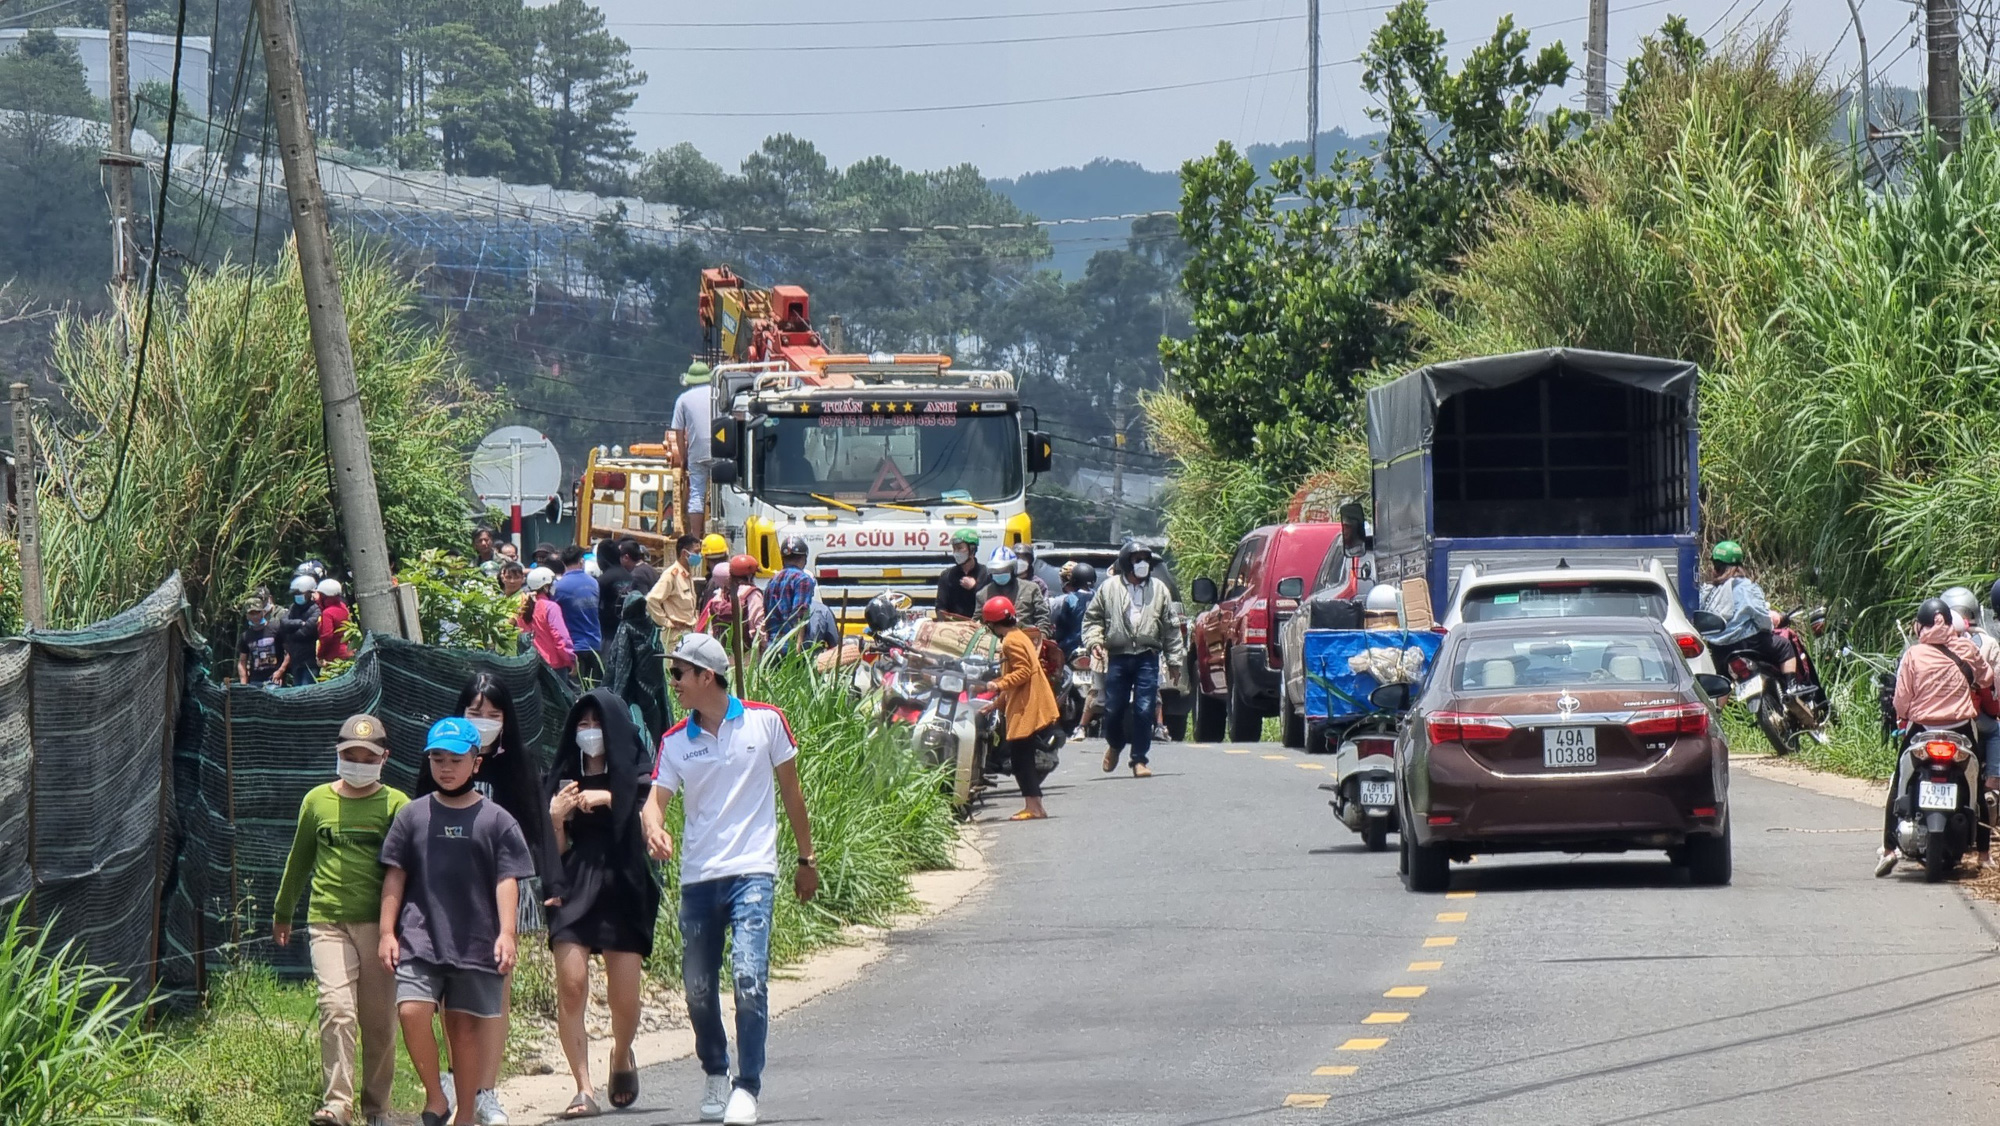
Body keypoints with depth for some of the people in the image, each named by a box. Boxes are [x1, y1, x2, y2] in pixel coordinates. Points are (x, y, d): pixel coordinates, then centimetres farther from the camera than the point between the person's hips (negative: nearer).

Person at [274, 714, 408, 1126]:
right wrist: (282, 912, 29)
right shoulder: (317, 801, 11)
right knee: (336, 1009, -15)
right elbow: (299, 860, 22)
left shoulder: (395, 804, 5)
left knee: (379, 1019, 4)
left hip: (378, 922, 0)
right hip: (328, 922, 0)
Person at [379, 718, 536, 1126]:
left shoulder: (497, 821, 5)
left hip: (476, 941, 0)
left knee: (464, 1025, 3)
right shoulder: (412, 816, 8)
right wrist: (387, 931, 4)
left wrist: (506, 933, -8)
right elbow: (395, 877, 10)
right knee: (411, 1011, -19)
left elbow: (506, 881, 1)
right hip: (419, 939, 0)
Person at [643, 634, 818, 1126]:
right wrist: (654, 828, -26)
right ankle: (715, 1075, 30)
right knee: (697, 988, 6)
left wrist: (806, 858, 14)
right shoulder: (675, 741, 7)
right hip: (697, 877, 3)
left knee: (749, 977, -18)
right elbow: (658, 796, -2)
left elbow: (790, 789, 10)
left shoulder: (765, 721, 1)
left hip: (751, 870, -3)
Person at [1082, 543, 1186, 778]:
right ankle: (1115, 745, 32)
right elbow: (1092, 618, 11)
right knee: (1113, 709, 2)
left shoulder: (1159, 590, 11)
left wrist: (1174, 659, 8)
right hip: (1118, 658, 0)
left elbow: (1171, 627, 12)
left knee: (1144, 710, -7)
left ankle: (1139, 760, 1)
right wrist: (1094, 641, -7)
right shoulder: (1109, 588, 8)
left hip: (1147, 659, 0)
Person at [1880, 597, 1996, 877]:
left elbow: (1902, 697, -7)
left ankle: (1889, 847, 0)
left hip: (1921, 728, -1)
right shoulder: (1967, 648, -3)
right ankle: (1983, 851, 18)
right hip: (1962, 727, 1)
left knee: (1900, 786, 10)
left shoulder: (1913, 655, -8)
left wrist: (1902, 718, 13)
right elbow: (1986, 679, 9)